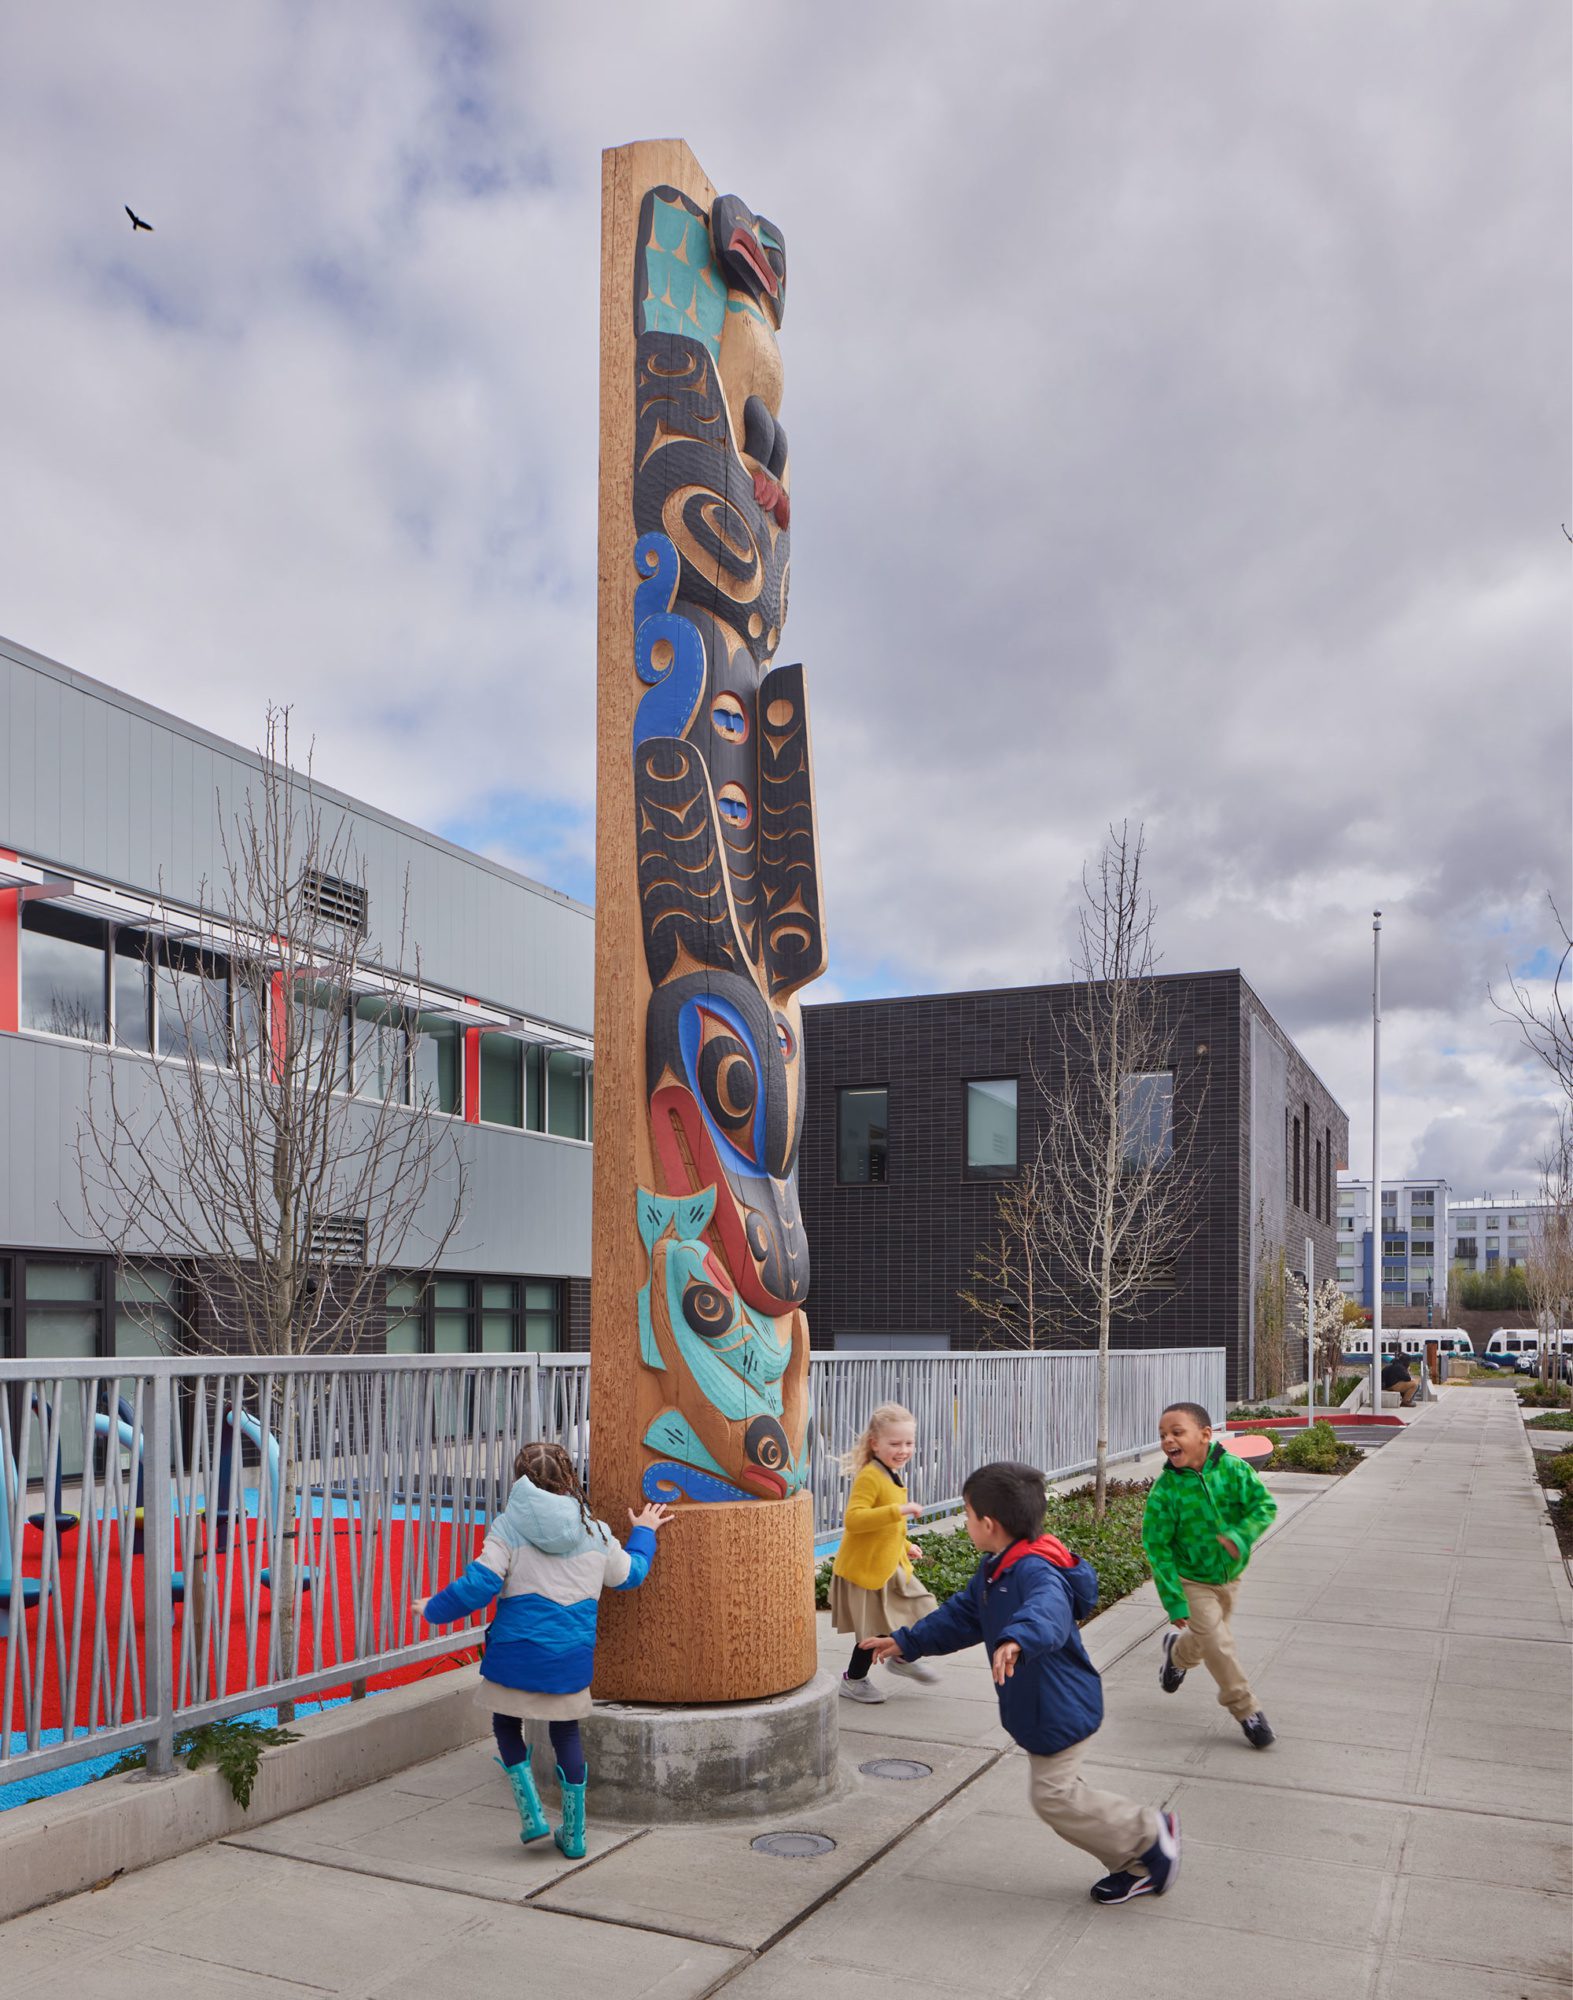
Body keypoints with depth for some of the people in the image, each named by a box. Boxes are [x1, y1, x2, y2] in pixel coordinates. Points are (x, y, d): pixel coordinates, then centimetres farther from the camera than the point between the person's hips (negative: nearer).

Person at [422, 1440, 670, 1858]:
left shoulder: (509, 1527, -8)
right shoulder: (595, 1532, 4)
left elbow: (478, 1585, -14)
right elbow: (630, 1574, 20)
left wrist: (434, 1610, 2)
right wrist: (643, 1534, 37)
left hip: (516, 1655, -3)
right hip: (572, 1657, 3)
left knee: (507, 1727, 20)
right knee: (566, 1734, 18)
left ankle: (532, 1816, 12)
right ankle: (573, 1834, 23)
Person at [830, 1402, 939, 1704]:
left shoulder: (892, 1476, 9)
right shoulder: (869, 1477, -22)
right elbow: (853, 1519, -36)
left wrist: (905, 1546, 12)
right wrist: (899, 1510, -38)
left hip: (892, 1565, 9)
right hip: (865, 1568, -9)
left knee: (921, 1610, 12)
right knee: (876, 1631, 4)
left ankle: (902, 1659, 37)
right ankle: (853, 1680, 27)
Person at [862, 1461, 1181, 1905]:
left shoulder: (1035, 1570, -28)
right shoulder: (993, 1570, 7)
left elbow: (1048, 1610, -51)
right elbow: (961, 1616, 20)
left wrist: (1017, 1639, -71)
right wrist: (906, 1643, 22)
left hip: (1061, 1710, -10)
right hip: (1038, 1710, 10)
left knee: (1053, 1796, -4)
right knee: (1058, 1793, 15)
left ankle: (1149, 1833, 12)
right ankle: (1135, 1866, 27)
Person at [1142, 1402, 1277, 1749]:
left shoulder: (1233, 1469, -17)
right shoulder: (1165, 1490, -23)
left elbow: (1265, 1505, -15)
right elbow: (1157, 1547, -18)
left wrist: (1240, 1536, -32)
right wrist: (1173, 1599, -18)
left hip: (1229, 1575, 3)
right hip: (1191, 1580, -3)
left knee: (1206, 1638, 20)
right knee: (1217, 1643, -10)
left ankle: (1177, 1651, 53)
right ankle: (1246, 1710, 12)